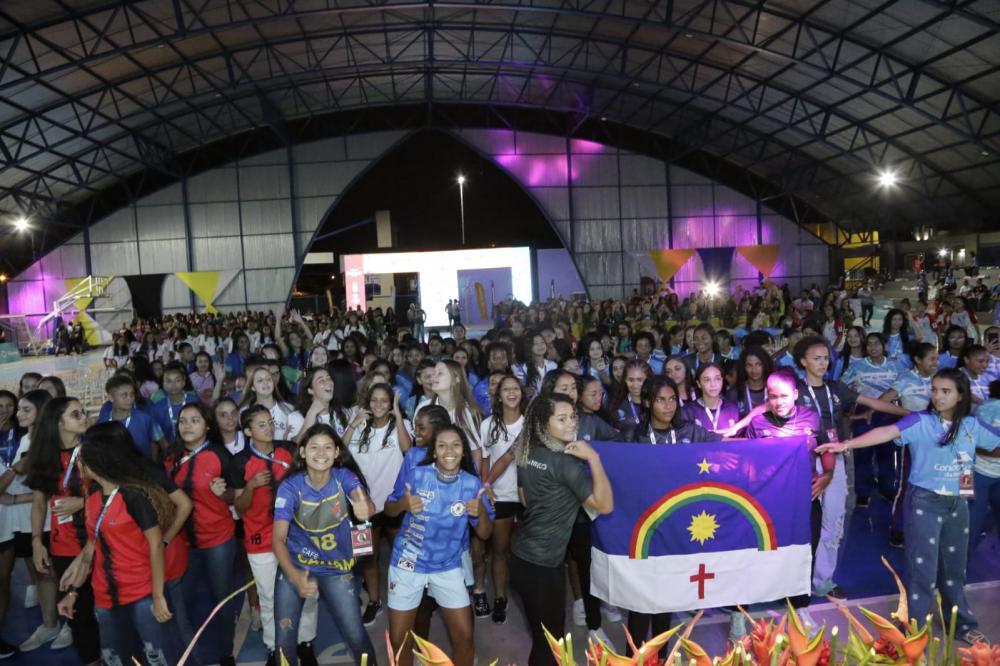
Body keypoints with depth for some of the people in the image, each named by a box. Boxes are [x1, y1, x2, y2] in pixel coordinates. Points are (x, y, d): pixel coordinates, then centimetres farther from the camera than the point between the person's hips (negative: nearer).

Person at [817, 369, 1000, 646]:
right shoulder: (920, 421, -14)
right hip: (924, 502, -4)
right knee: (923, 569, 1)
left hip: (958, 504, 5)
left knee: (954, 568, 21)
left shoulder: (972, 425, 0)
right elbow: (888, 432, -28)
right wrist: (847, 444, -42)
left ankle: (963, 624, 41)